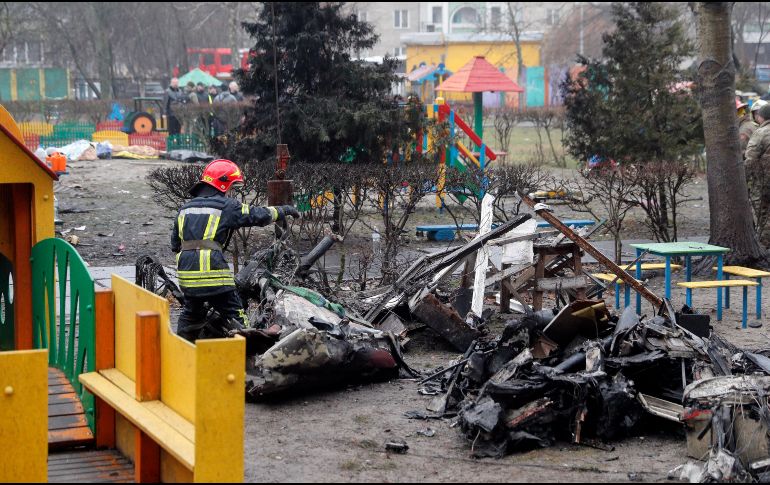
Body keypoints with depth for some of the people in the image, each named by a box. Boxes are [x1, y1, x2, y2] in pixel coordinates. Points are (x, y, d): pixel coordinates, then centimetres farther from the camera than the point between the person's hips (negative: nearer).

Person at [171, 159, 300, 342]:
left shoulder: (185, 208, 16)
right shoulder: (226, 206, -4)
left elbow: (175, 244, 22)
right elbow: (258, 215, -1)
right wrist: (283, 210, 14)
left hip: (186, 273, 6)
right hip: (214, 275, -6)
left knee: (191, 315, 23)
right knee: (235, 316, 3)